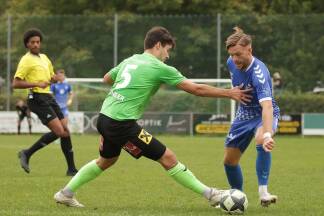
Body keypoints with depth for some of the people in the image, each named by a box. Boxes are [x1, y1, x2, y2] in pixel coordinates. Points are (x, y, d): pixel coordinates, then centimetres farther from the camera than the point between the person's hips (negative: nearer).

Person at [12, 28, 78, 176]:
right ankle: (27, 154, -6)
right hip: (37, 99, -8)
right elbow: (16, 83, -14)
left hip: (48, 97, 8)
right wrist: (37, 84, -22)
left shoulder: (44, 58, 18)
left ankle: (71, 169, 6)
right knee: (59, 131, -17)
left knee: (65, 131, 1)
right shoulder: (26, 60, -6)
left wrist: (55, 78, 5)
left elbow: (51, 77, 30)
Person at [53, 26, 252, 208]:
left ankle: (66, 193, 35)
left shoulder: (129, 61, 14)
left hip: (104, 117, 8)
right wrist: (229, 93, 3)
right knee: (168, 158, -5)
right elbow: (196, 89, -5)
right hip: (122, 123, -8)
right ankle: (210, 194, -4)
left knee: (107, 160, 31)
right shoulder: (160, 68, -7)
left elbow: (107, 78, 33)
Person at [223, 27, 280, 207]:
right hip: (244, 115, 7)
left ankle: (263, 192, -35)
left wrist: (267, 134, -62)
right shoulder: (232, 63, -13)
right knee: (229, 161, 8)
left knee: (261, 140, -40)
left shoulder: (259, 72, -35)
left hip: (264, 115, -7)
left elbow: (267, 106, -49)